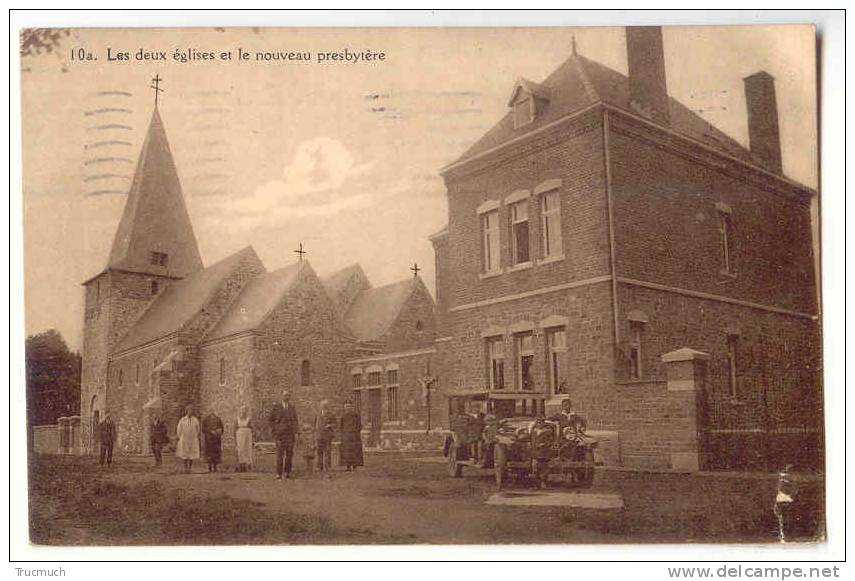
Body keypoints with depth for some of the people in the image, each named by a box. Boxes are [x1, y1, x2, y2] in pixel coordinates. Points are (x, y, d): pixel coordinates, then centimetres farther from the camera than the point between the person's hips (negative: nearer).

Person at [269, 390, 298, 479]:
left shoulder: (292, 407, 10)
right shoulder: (276, 407, 1)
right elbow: (271, 420, 5)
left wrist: (296, 432, 4)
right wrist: (275, 432, -4)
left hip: (290, 434, 3)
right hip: (280, 434, -3)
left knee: (289, 454, 1)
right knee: (280, 454, -6)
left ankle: (287, 473, 8)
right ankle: (279, 474, -3)